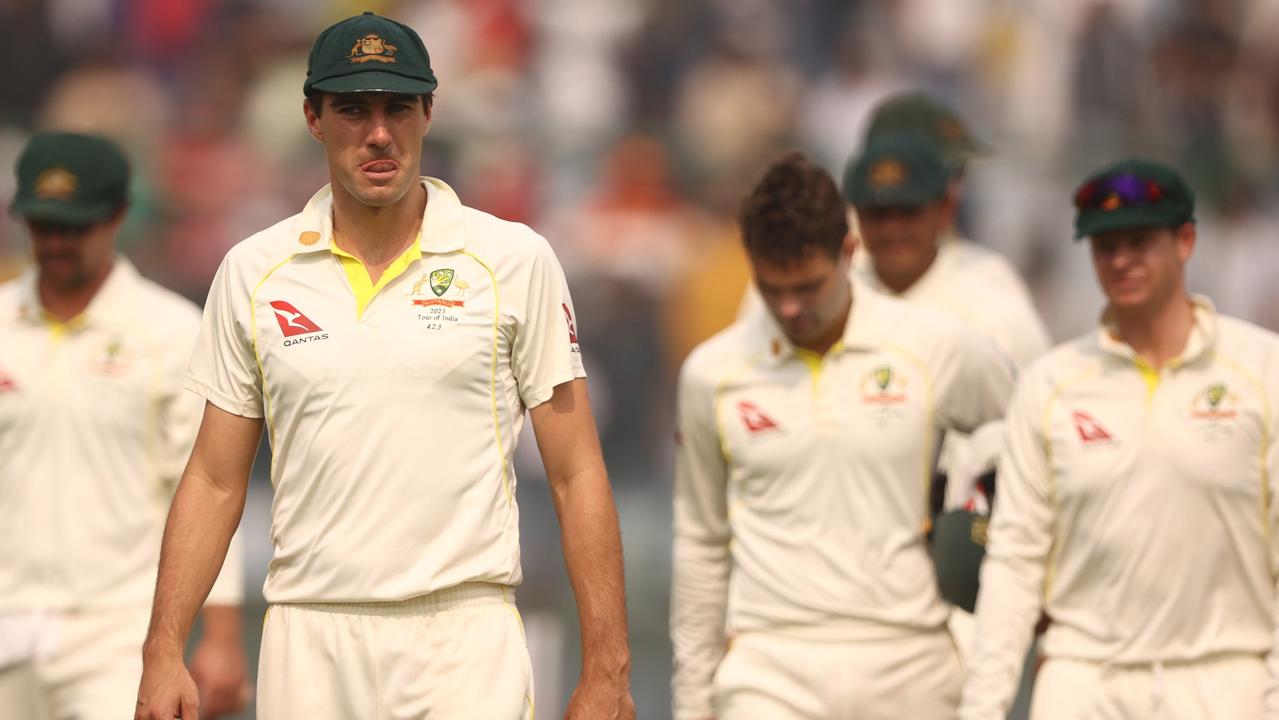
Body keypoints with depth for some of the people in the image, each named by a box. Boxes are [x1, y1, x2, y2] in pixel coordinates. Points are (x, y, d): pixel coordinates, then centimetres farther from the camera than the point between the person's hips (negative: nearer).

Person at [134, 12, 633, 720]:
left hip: (466, 640, -2)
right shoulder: (253, 271, 8)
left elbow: (576, 476, 1)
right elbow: (215, 481, 11)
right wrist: (162, 653, 2)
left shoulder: (514, 259, 2)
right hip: (307, 644, 2)